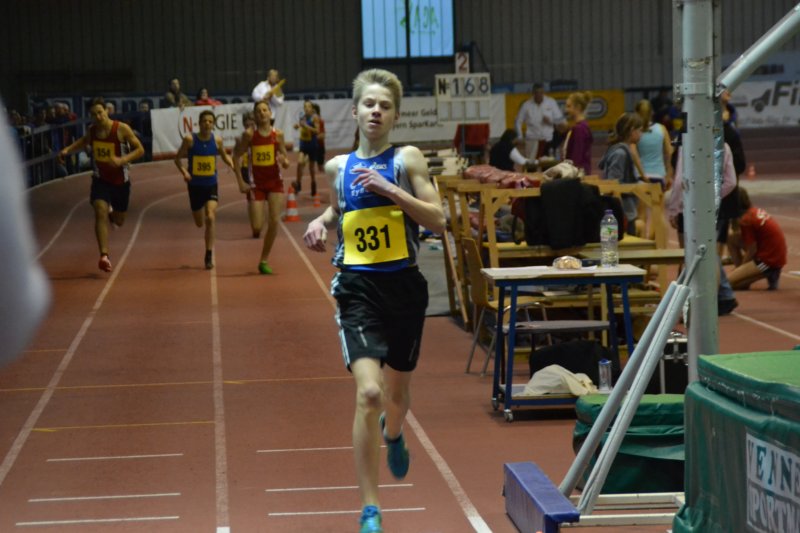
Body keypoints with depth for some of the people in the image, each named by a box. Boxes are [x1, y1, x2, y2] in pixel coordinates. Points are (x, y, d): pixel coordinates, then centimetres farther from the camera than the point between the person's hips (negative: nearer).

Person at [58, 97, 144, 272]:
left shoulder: (122, 129, -18)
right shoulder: (91, 130, -5)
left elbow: (140, 149, -14)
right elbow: (84, 141, 18)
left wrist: (122, 160, -29)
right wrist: (68, 150, 1)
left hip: (121, 180, -1)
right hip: (101, 179, 1)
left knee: (118, 221, 13)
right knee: (100, 212, -22)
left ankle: (112, 212, 54)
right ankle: (104, 256, -26)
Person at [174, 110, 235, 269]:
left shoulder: (217, 140, -5)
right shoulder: (190, 140, -11)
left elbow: (224, 156, 13)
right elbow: (178, 158, -2)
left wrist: (232, 165, -7)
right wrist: (183, 171, -20)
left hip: (211, 185, 0)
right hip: (195, 186, 0)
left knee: (210, 217, -21)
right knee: (199, 223, 11)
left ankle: (209, 254, -13)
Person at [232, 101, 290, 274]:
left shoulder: (278, 134, -1)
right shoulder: (249, 134, -7)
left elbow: (285, 158, 7)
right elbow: (236, 157, 0)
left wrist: (285, 161, -18)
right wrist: (241, 182, -6)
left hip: (275, 182, 2)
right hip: (256, 183, -2)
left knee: (275, 221, -8)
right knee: (257, 227, -9)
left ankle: (264, 261, 5)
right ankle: (256, 230, 33)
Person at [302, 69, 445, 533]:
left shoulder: (407, 160, -2)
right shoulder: (339, 167, 6)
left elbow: (437, 220, -10)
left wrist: (390, 190, -19)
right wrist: (323, 222, 6)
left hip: (404, 286, 0)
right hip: (358, 289, 0)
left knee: (397, 394, 17)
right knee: (369, 393, -18)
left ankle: (393, 433, 58)